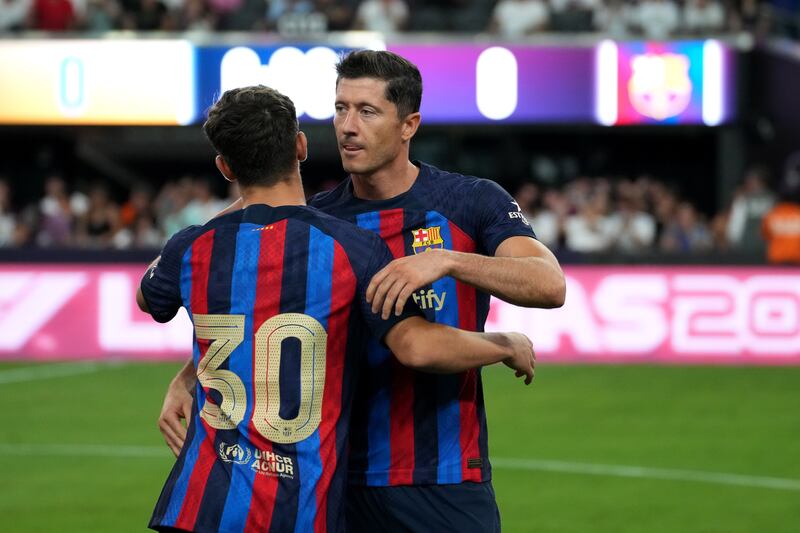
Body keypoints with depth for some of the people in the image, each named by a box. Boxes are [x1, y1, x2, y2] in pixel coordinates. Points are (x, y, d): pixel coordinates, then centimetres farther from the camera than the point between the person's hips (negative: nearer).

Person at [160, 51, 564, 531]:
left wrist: (446, 259, -34)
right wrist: (185, 382, -10)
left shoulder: (474, 202, -4)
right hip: (345, 486, 2)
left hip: (450, 483, -2)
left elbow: (549, 284, -19)